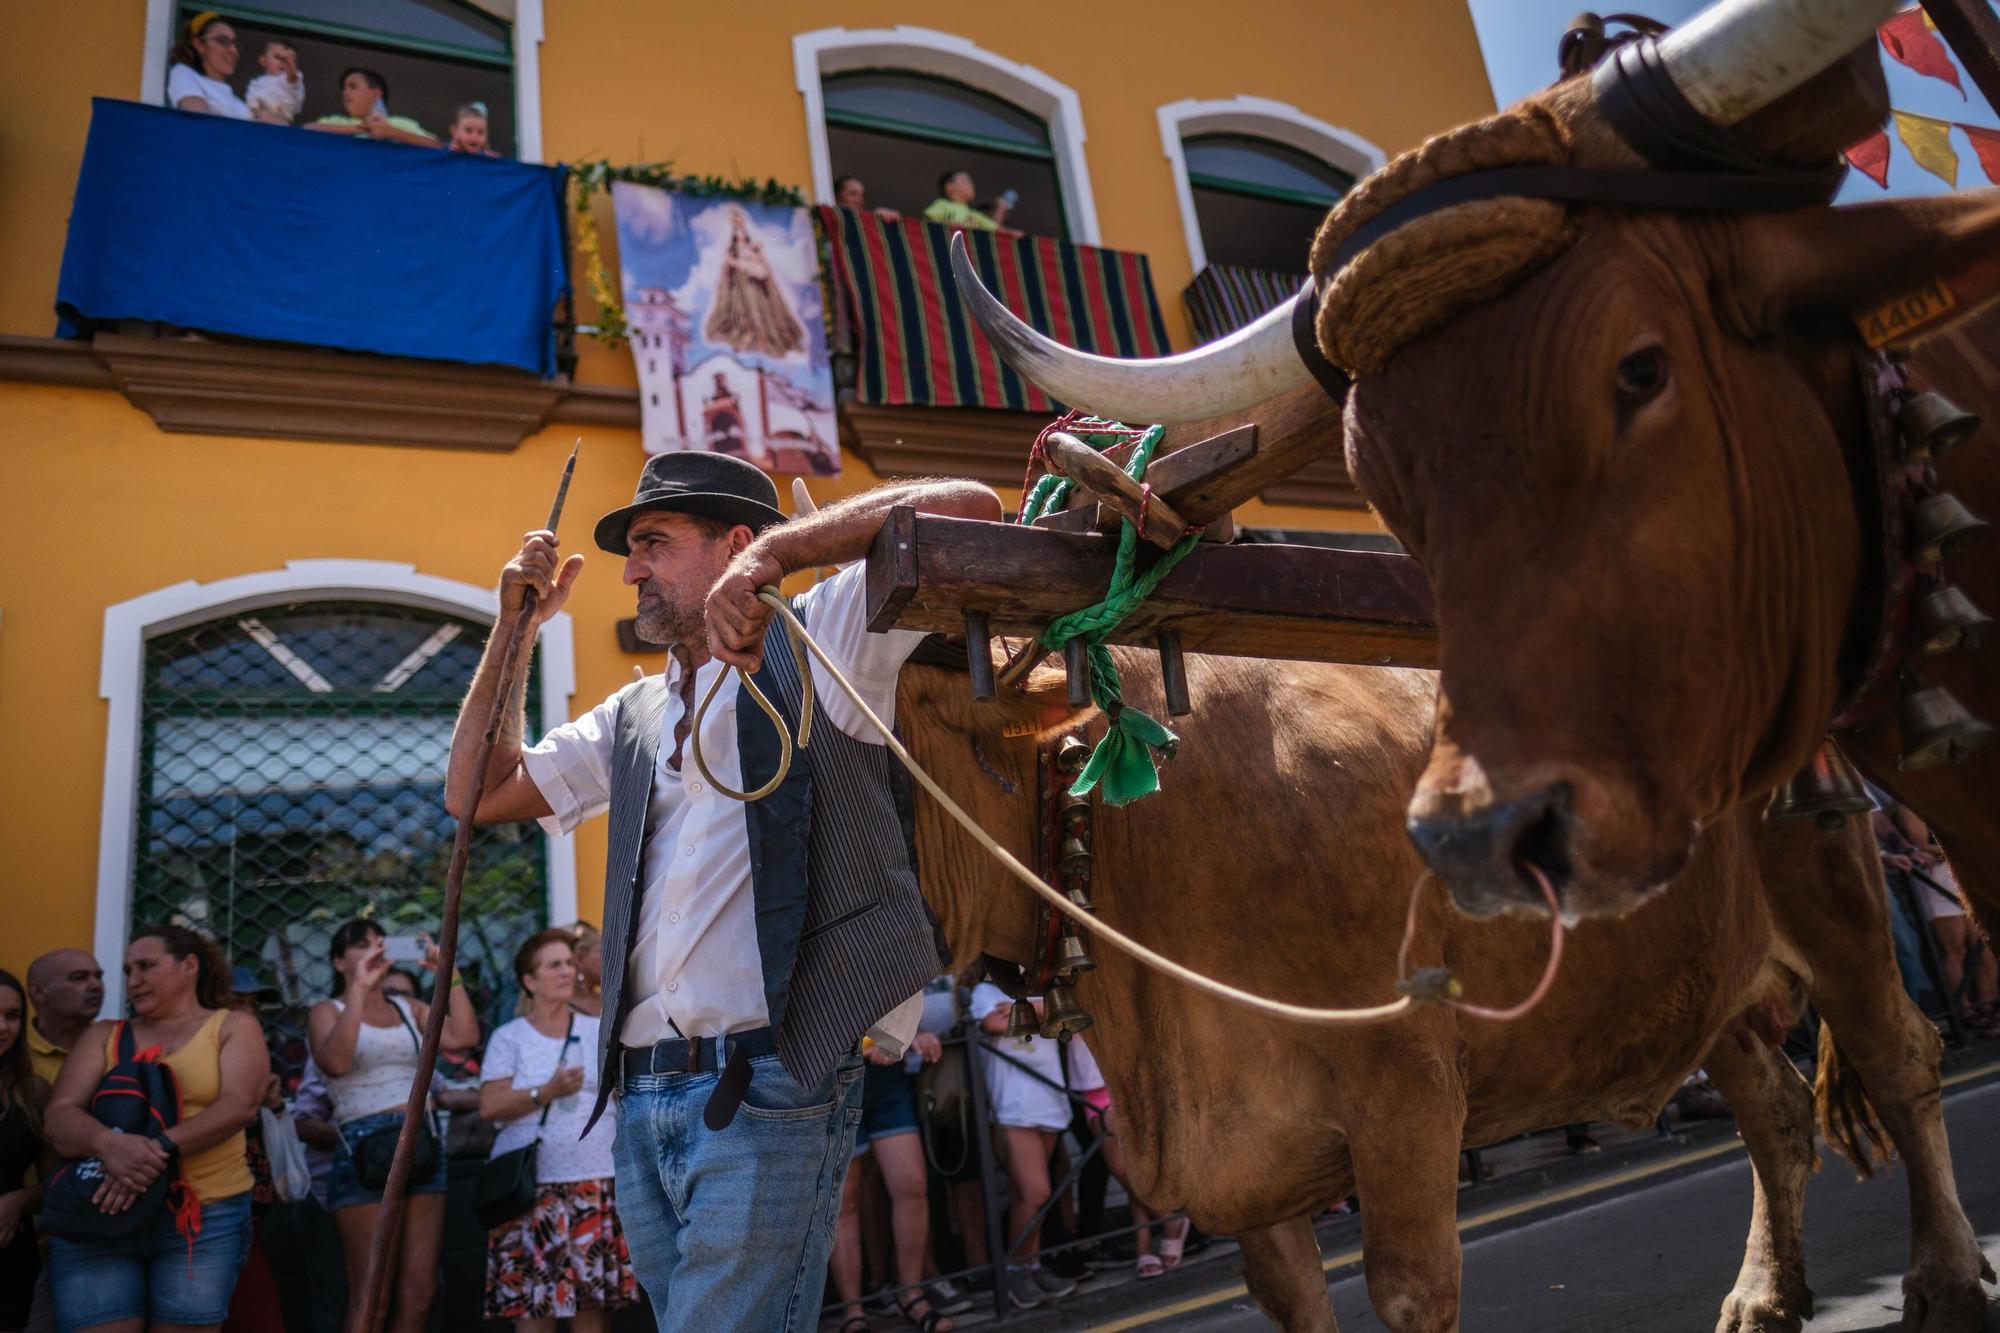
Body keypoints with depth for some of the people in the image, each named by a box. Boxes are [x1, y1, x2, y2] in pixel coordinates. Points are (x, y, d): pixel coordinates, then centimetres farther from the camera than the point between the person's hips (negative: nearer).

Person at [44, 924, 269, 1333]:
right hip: (98, 1215, 2)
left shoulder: (232, 1026, 7)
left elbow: (240, 1105, -8)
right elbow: (59, 1118, 0)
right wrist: (108, 1142, -21)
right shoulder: (104, 1035, 15)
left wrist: (162, 1149, -23)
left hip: (205, 1216, -2)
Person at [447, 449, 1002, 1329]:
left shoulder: (815, 643, 0)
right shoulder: (632, 718, 20)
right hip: (643, 1103, 7)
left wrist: (778, 548, -17)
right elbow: (477, 795, 22)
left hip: (767, 1090, -7)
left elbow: (969, 507, -9)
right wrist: (514, 627, 18)